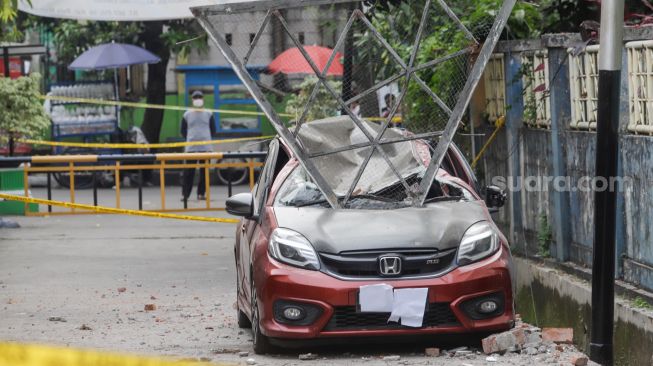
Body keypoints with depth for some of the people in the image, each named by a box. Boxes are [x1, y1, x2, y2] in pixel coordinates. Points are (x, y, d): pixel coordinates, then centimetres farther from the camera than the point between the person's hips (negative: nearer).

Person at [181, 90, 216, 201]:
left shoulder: (208, 114, 8)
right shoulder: (187, 115, 7)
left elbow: (213, 130, 11)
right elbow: (183, 131, 11)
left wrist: (207, 139, 3)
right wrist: (190, 139, 2)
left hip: (205, 147, 1)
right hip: (191, 148, -1)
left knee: (204, 171, 0)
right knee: (189, 172, -5)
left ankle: (201, 193, 7)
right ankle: (185, 194, -2)